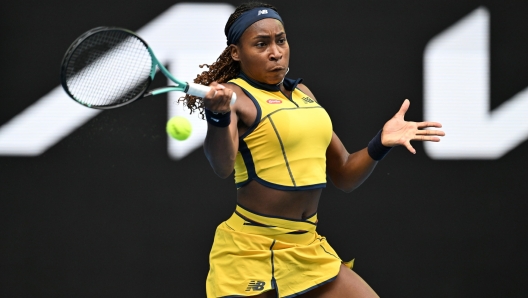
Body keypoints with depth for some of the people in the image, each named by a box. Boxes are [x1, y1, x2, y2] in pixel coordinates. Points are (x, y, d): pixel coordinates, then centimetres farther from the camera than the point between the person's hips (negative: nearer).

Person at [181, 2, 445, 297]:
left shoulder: (303, 94, 12)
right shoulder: (234, 95, -10)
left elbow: (344, 176, 19)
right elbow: (222, 167, -29)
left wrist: (381, 143, 0)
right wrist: (219, 116, -48)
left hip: (309, 250, 7)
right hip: (252, 254, -7)